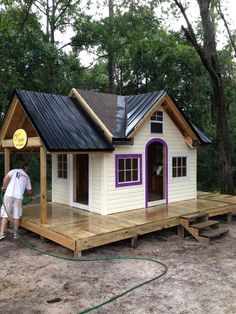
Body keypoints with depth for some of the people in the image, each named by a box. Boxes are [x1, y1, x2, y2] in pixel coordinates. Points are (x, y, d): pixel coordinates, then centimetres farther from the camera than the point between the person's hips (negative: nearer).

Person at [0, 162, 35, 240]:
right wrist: (32, 196, 44)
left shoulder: (14, 171, 9)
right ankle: (15, 234, 16)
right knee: (16, 216, 9)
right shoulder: (27, 177, 17)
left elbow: (6, 178, -9)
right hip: (19, 197, 1)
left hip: (9, 195, -1)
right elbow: (29, 190, 25)